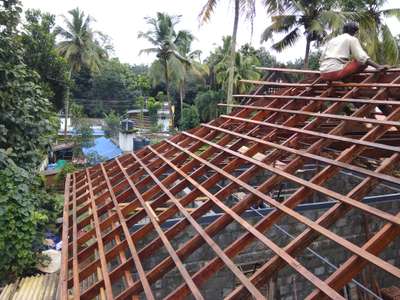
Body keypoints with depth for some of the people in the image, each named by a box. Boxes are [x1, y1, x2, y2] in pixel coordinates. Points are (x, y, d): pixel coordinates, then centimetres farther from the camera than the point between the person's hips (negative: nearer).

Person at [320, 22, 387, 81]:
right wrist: (378, 66, -8)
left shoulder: (332, 40, 26)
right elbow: (362, 57, -6)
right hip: (336, 72, -6)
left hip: (323, 74, 7)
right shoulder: (352, 39, 9)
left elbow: (322, 59, 24)